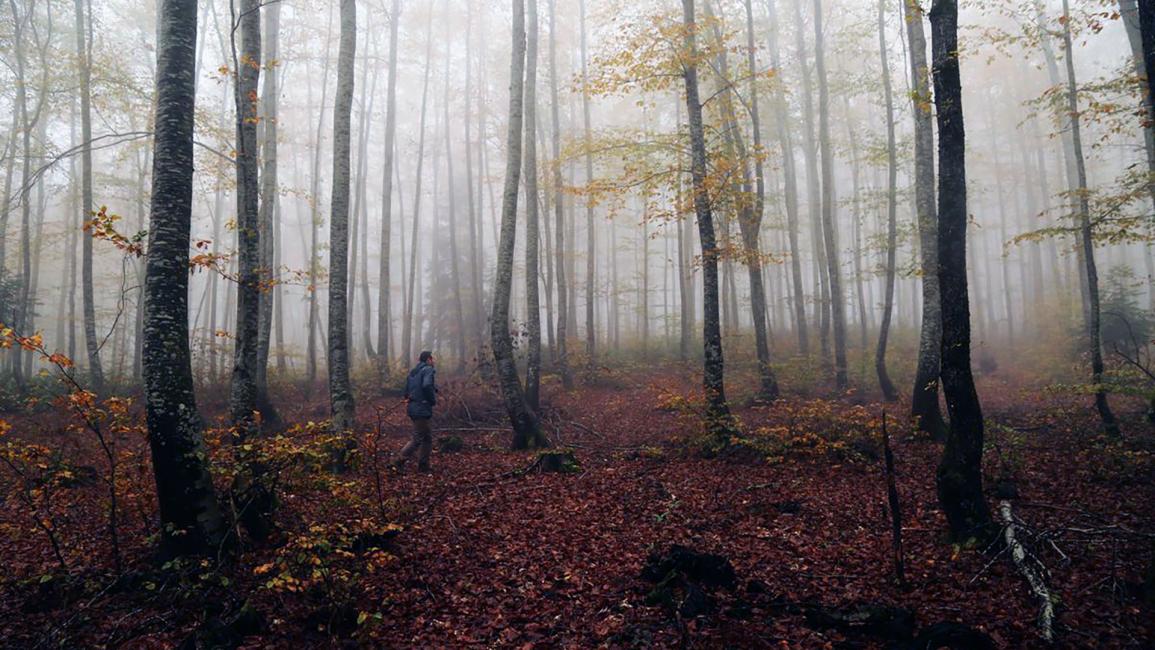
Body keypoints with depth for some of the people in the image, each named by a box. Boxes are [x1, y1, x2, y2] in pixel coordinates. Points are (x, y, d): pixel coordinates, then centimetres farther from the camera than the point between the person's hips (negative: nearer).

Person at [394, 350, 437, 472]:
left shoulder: (413, 372, 17)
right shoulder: (428, 370, -10)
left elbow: (406, 392, 18)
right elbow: (427, 385, -28)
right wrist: (433, 400, -15)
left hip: (413, 407, 9)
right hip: (422, 409, -9)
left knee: (428, 437, 15)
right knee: (417, 439, -3)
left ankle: (423, 466, 17)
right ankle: (399, 463, -1)